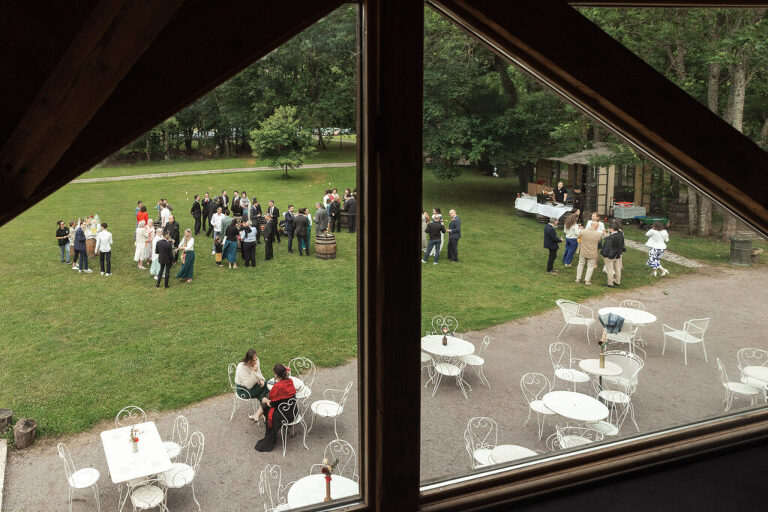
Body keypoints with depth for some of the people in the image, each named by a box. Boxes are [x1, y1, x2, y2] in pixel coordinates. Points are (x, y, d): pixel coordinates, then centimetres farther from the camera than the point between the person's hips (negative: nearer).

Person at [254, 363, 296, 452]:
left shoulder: (277, 387, -25)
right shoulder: (290, 381, -3)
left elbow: (272, 404, -14)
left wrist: (266, 400, 6)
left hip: (285, 415, -8)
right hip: (293, 412, 8)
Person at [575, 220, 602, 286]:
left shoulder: (583, 231, -15)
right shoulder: (599, 234, -17)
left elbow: (579, 236, 5)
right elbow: (599, 241, 1)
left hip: (583, 252, 2)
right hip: (592, 253, -2)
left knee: (581, 264, 18)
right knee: (590, 266, 9)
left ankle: (578, 278, 23)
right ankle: (587, 280, 9)